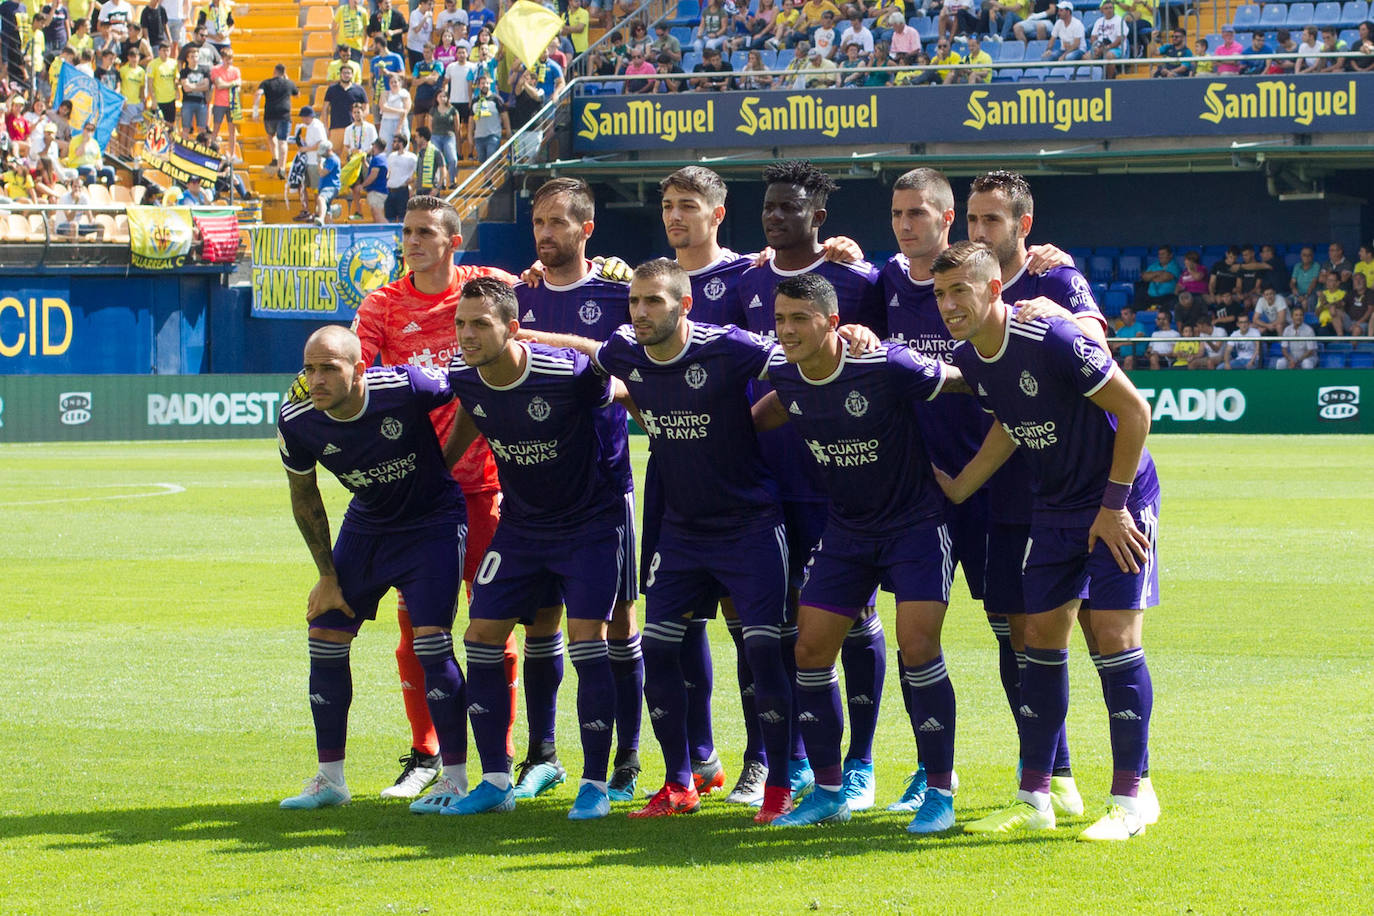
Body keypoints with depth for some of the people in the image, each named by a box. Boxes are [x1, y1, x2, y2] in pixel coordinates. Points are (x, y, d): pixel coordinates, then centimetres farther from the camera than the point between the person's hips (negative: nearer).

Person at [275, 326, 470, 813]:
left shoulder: (406, 387, -30)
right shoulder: (297, 422, -16)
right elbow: (304, 496, 1)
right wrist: (328, 575, 2)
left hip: (434, 521, -5)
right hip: (366, 527, 5)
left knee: (431, 643, -16)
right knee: (324, 636, 1)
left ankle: (455, 779, -4)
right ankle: (330, 779, 14)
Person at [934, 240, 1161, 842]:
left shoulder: (1052, 340, -26)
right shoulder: (967, 360, -3)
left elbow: (1133, 409, -20)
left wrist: (1114, 504, -17)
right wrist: (956, 489, 10)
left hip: (1118, 504, -7)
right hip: (1054, 510, 7)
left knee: (1112, 636, -12)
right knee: (1041, 638, 3)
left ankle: (1130, 798, -5)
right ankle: (1034, 799, 8)